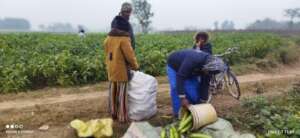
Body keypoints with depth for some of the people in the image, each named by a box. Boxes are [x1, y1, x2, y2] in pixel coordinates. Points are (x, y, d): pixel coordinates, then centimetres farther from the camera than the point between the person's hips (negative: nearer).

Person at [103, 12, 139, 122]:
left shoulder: (108, 38, 7)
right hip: (121, 70, -7)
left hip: (111, 69, 7)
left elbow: (107, 53, 14)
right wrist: (135, 65, -1)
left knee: (113, 92, 16)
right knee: (122, 93, 1)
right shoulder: (124, 38, -16)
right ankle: (122, 117, 10)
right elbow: (129, 55, -16)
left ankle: (113, 113, 27)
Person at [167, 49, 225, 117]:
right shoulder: (193, 60, -45)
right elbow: (180, 77, -43)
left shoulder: (208, 63, -21)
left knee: (194, 87, -8)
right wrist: (182, 98, -43)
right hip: (174, 65, -6)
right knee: (176, 88, -20)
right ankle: (178, 115, -10)